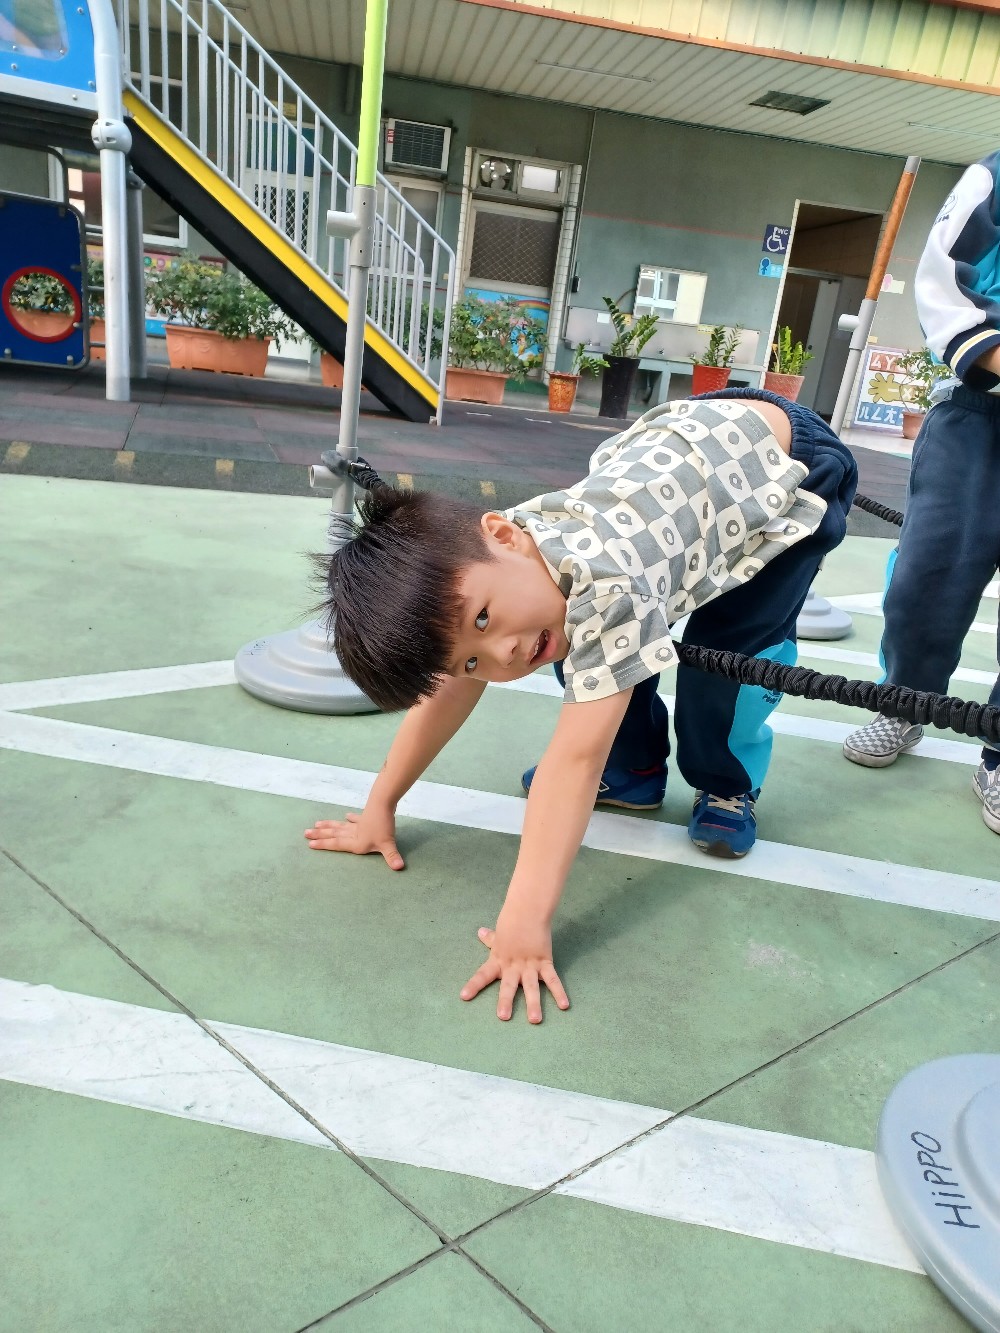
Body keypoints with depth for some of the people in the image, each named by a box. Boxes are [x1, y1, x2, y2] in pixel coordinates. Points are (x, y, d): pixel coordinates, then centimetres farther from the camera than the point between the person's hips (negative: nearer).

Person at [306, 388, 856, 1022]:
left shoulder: (605, 579, -42)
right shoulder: (474, 567, -19)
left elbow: (576, 757, -42)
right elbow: (447, 689, -7)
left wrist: (526, 922, -40)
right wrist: (380, 808, -2)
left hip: (793, 462, -5)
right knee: (589, 636, -4)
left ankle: (730, 784, 8)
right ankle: (636, 765, 19)